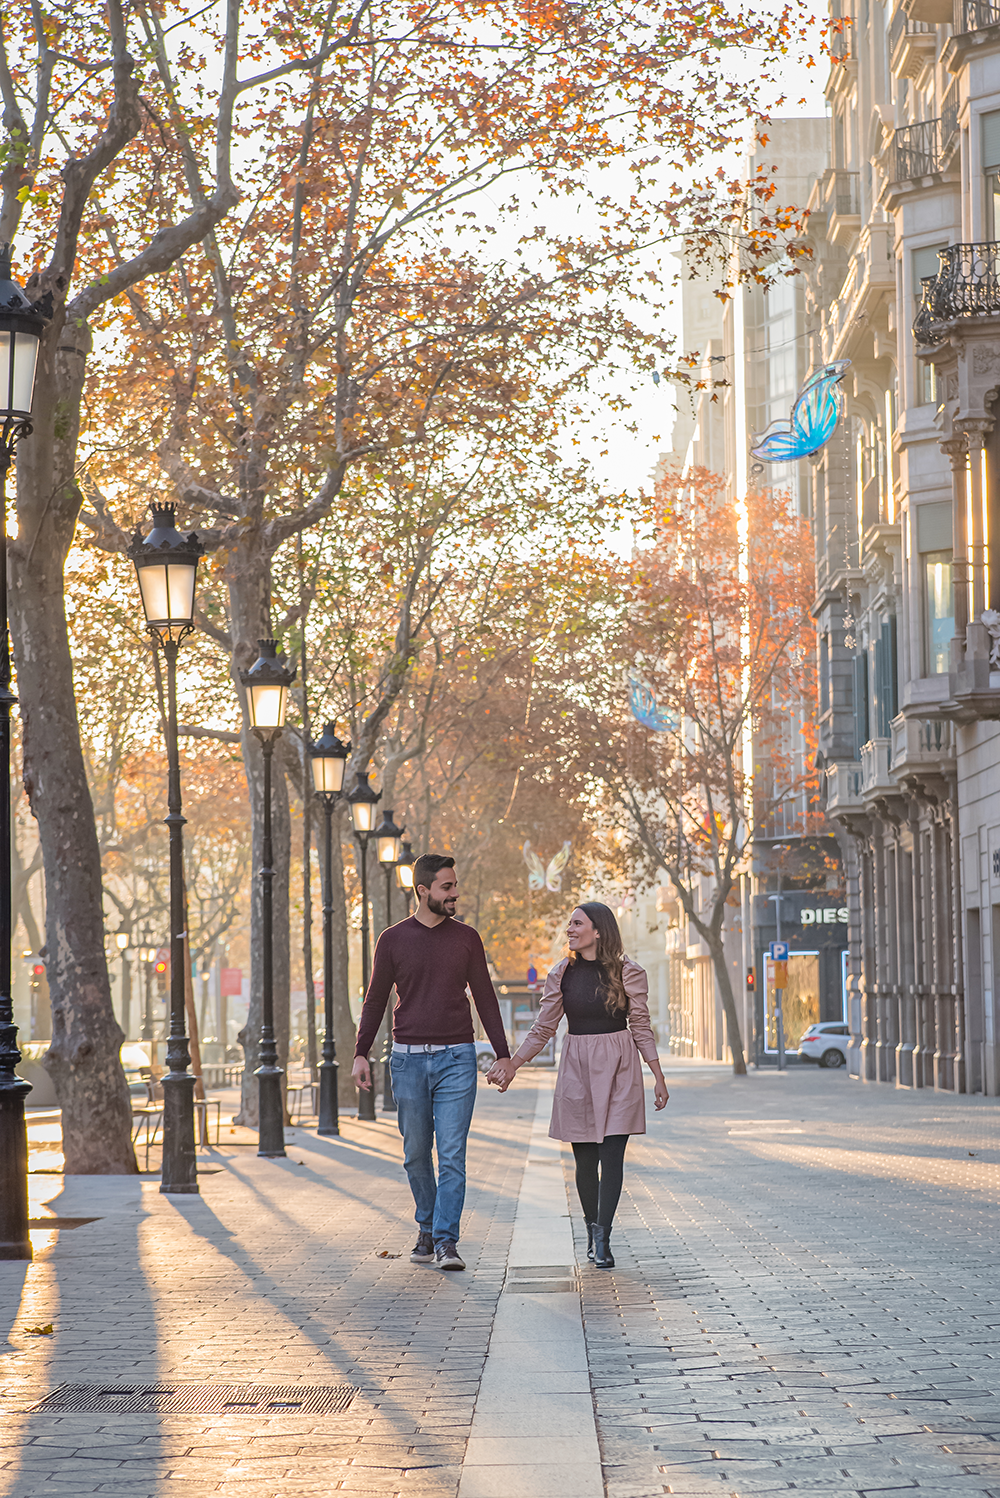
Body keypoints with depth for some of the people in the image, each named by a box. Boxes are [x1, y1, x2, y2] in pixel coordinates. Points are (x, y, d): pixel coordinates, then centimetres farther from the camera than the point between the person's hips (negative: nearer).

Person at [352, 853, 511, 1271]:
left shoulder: (466, 938, 5)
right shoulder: (393, 940, 4)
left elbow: (485, 998, 9)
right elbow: (375, 1000, 8)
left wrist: (503, 1054, 6)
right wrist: (361, 1054, 0)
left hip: (456, 1059, -1)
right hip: (408, 1059, 1)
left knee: (452, 1155, -8)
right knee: (416, 1155, 8)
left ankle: (447, 1241, -8)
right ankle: (426, 1228, 26)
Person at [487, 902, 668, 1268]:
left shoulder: (628, 973, -1)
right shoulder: (562, 974, 5)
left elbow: (641, 1027, 4)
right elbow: (542, 1029, 9)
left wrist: (659, 1077, 3)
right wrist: (511, 1063, 0)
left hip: (618, 1071, -2)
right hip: (577, 1069, 2)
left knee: (611, 1155, -9)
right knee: (585, 1157, 3)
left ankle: (602, 1239, -8)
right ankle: (593, 1229, 21)